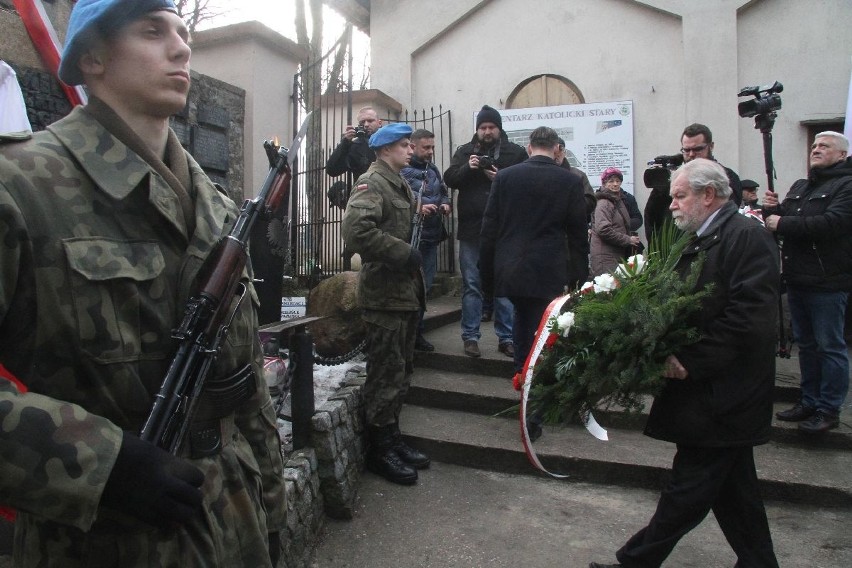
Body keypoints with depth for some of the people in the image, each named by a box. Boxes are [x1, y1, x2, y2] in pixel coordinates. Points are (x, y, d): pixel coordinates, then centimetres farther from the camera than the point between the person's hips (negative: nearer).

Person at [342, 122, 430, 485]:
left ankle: (391, 438, 29)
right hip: (384, 294, -10)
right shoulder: (371, 184, -11)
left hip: (405, 292, 10)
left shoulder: (400, 185, 20)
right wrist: (405, 253, -22)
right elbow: (357, 230, -28)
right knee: (386, 374, -2)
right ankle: (380, 449, 11)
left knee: (400, 372, 16)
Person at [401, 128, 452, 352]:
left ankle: (417, 332, 25)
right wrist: (418, 208, -28)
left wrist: (446, 204, 5)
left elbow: (444, 193, 25)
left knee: (425, 286, 13)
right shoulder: (402, 170, -8)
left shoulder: (434, 170, 17)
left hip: (432, 236, 7)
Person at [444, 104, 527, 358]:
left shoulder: (516, 152, 4)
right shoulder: (465, 151, 10)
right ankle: (470, 337, 15)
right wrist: (467, 168, -16)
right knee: (471, 285, 6)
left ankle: (506, 338, 15)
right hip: (471, 229, 1)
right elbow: (449, 179, 0)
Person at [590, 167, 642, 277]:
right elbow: (603, 230, -20)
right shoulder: (604, 203, -10)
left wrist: (631, 237, 11)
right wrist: (628, 240, -13)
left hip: (619, 254, 9)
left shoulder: (619, 200, 20)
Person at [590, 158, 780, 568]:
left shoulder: (748, 237, -14)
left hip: (719, 399, -9)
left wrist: (690, 360, -20)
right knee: (733, 487, 19)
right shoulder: (701, 242, 14)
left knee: (686, 491, 2)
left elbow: (749, 318, -23)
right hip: (717, 395, 9)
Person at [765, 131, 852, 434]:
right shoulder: (799, 187, 18)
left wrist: (782, 223, -20)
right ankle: (809, 402, 26)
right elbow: (782, 223, 16)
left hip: (827, 282, -8)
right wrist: (773, 209, -5)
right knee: (805, 344, 15)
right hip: (797, 280, 8)